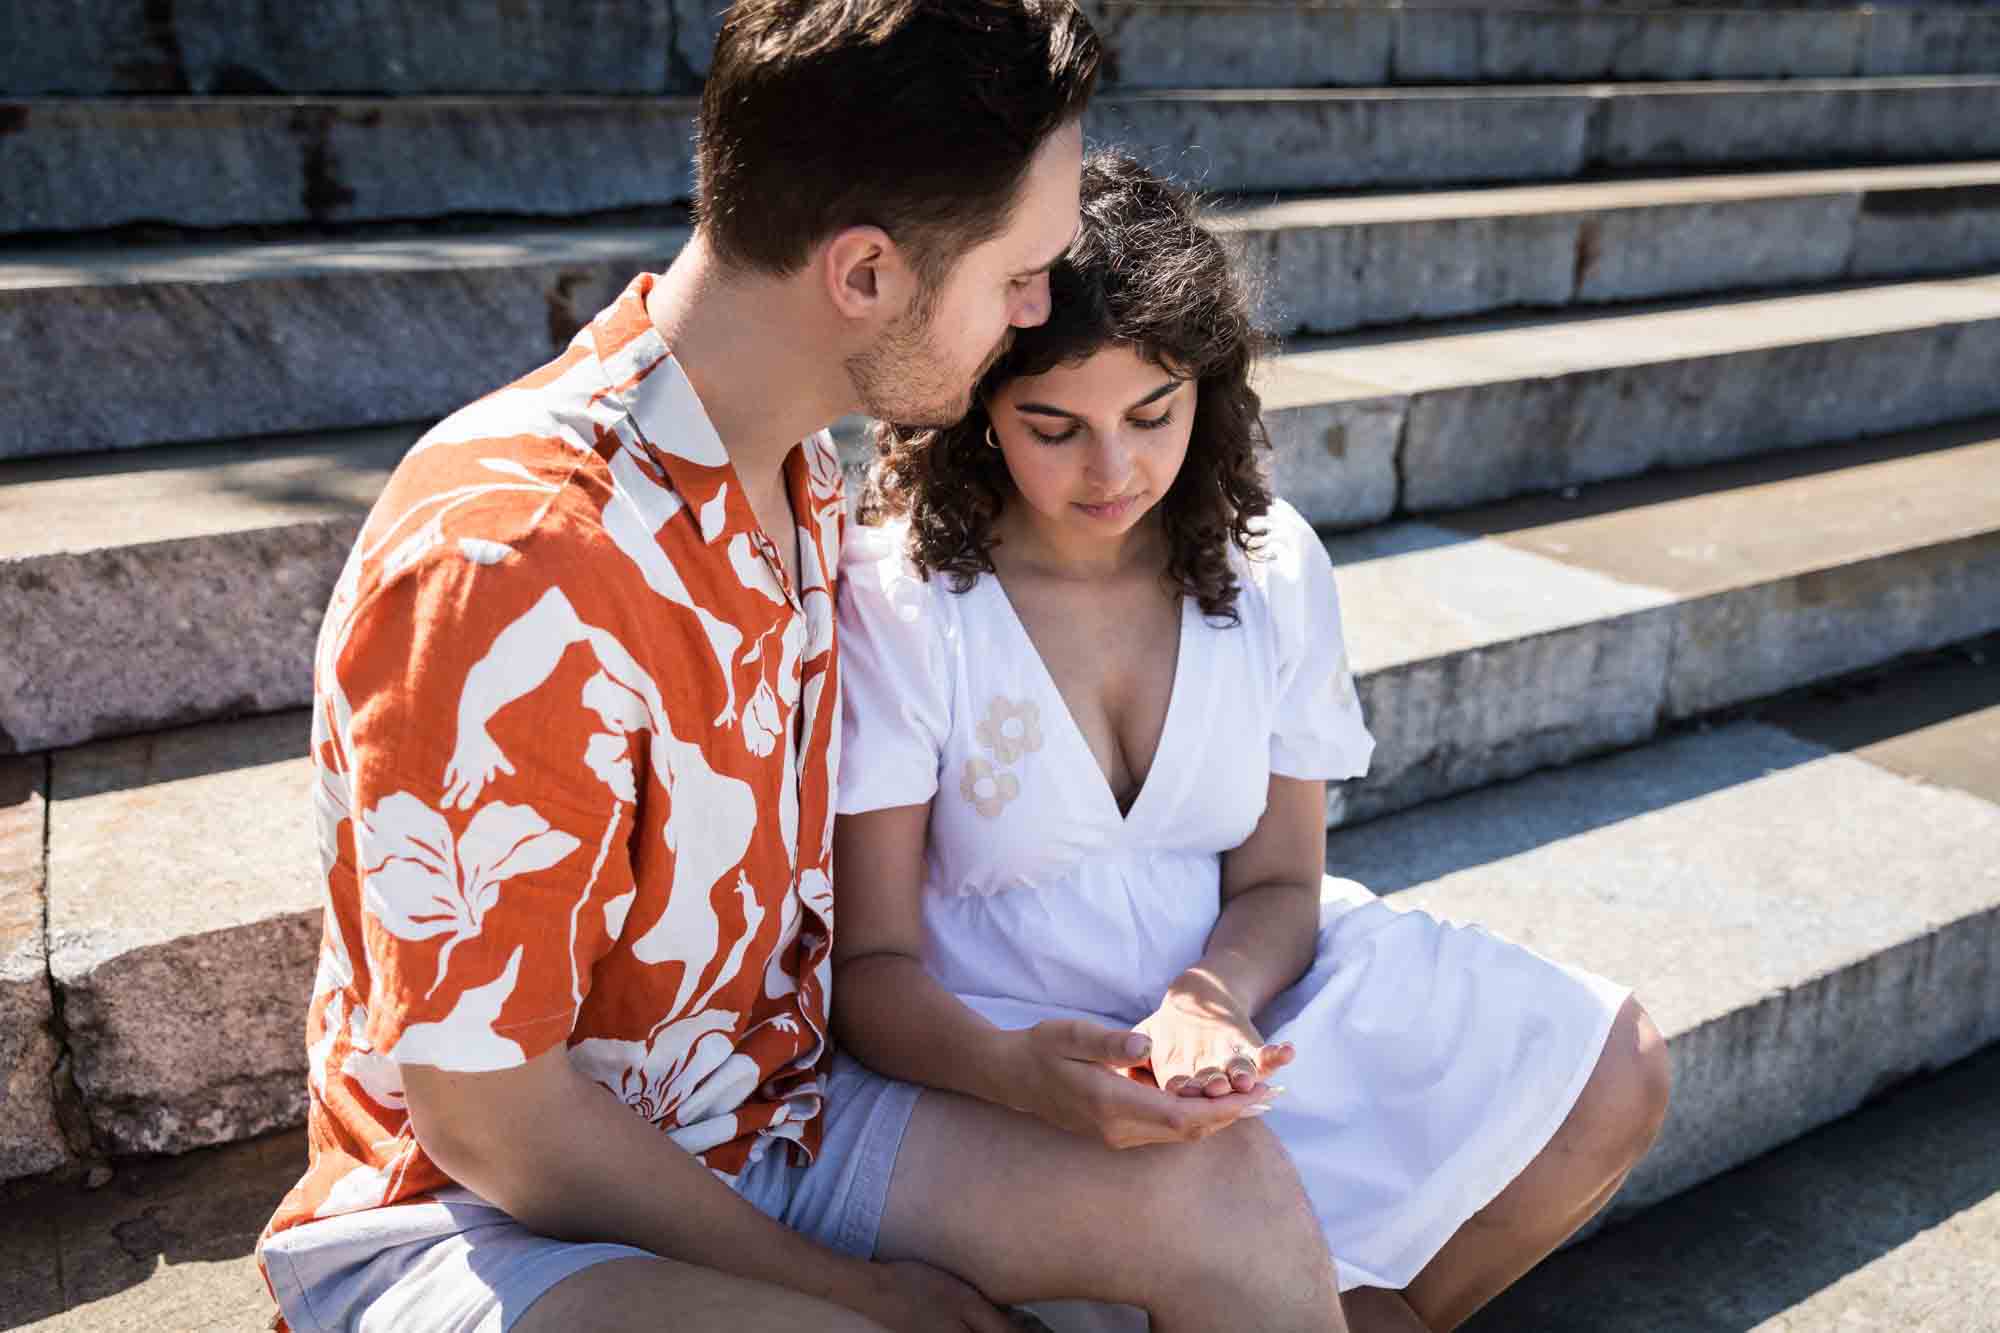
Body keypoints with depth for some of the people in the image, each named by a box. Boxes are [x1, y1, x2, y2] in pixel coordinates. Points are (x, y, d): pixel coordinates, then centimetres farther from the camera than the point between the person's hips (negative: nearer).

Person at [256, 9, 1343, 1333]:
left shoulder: (801, 474, 0)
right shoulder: (505, 566, -29)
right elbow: (485, 1111, -21)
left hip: (763, 1121, 7)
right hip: (475, 1211, -7)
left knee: (1234, 1194, -9)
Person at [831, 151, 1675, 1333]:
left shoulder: (1271, 566, -2)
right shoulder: (891, 603, -15)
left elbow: (1278, 884, 1)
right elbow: (871, 961, -14)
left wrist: (1207, 1000, -22)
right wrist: (1014, 1070, -36)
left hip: (1236, 985, 5)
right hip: (990, 1047, -4)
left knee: (1614, 1070, -5)